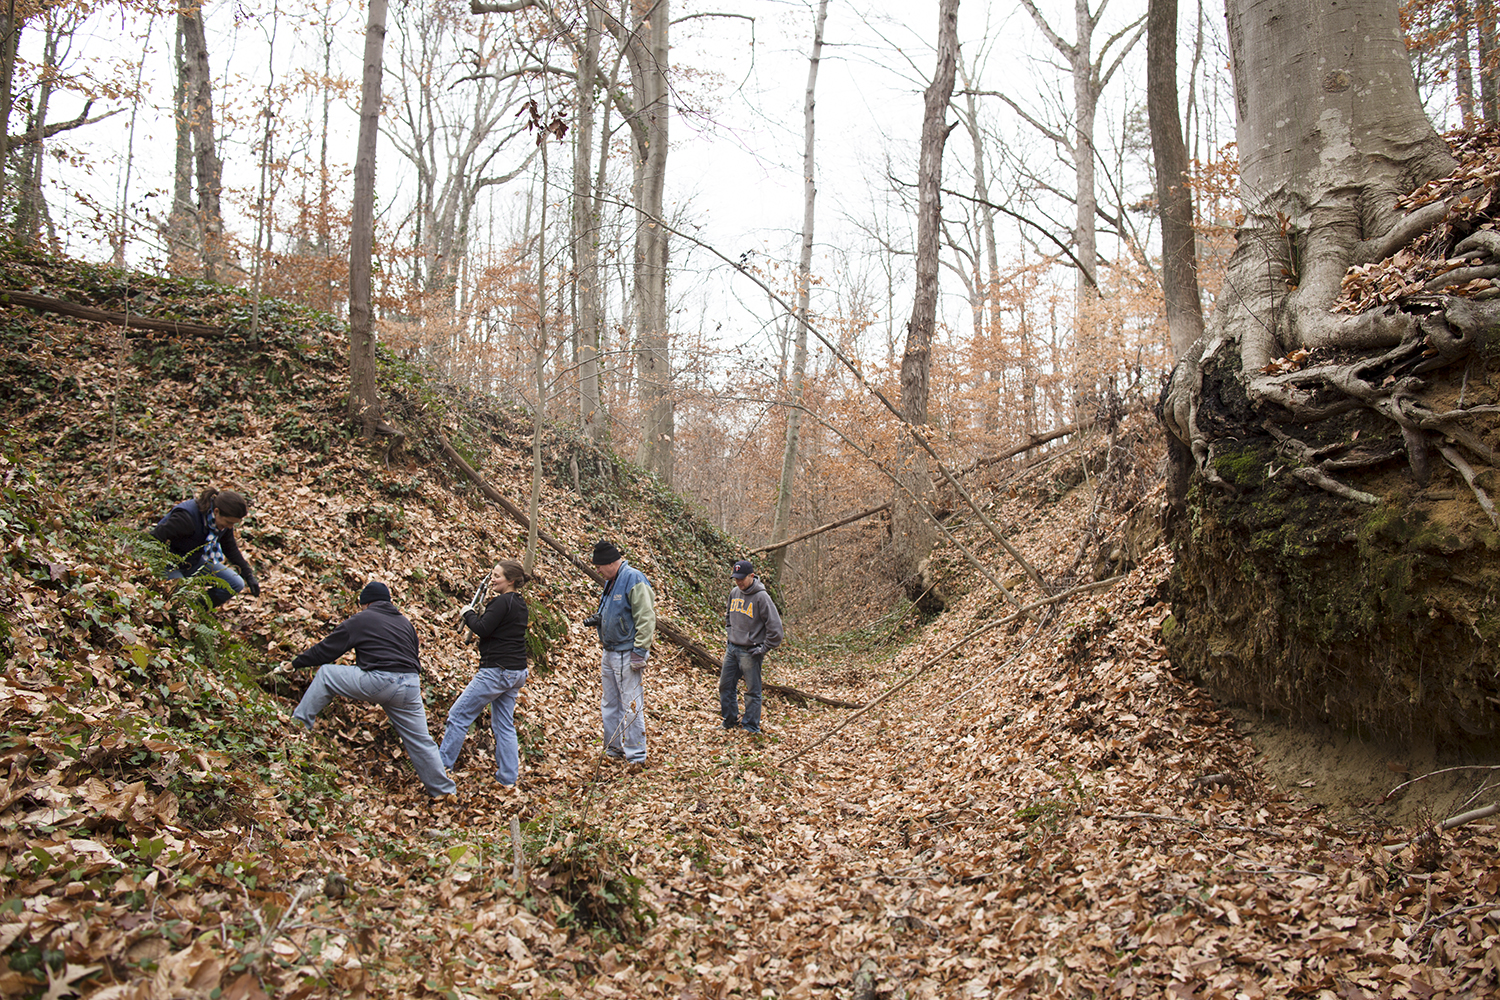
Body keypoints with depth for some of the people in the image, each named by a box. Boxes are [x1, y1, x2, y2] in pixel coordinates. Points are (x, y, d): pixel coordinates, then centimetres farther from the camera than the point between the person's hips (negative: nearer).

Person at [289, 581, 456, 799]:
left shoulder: (359, 621, 7)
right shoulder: (405, 622, 24)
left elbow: (325, 651, 11)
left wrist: (294, 663, 26)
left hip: (378, 683, -6)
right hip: (410, 688, 6)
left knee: (326, 673, 14)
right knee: (420, 741, 14)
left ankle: (301, 722, 15)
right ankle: (444, 791, 17)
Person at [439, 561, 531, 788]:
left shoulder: (502, 602, -15)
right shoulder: (519, 604, 13)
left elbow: (482, 629, -19)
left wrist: (469, 613, -2)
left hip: (497, 670, -9)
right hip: (516, 673, 9)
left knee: (458, 714, 2)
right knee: (504, 724, 13)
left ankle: (442, 764, 9)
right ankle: (508, 778, 13)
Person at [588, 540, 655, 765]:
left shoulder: (634, 580, -16)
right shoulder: (611, 581, 13)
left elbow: (646, 619, -19)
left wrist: (639, 651, -21)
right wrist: (598, 619, 7)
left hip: (627, 655, -10)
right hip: (610, 652, 10)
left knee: (631, 706, -4)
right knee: (609, 704, 16)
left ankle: (636, 756, 4)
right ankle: (613, 750, 27)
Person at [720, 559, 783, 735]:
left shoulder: (761, 597, -16)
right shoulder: (734, 592, 5)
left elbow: (774, 626, -16)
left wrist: (764, 648, -13)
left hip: (750, 652, -7)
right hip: (731, 648, 7)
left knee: (752, 691, 2)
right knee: (726, 686, 13)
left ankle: (751, 727, 13)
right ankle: (730, 721, 28)